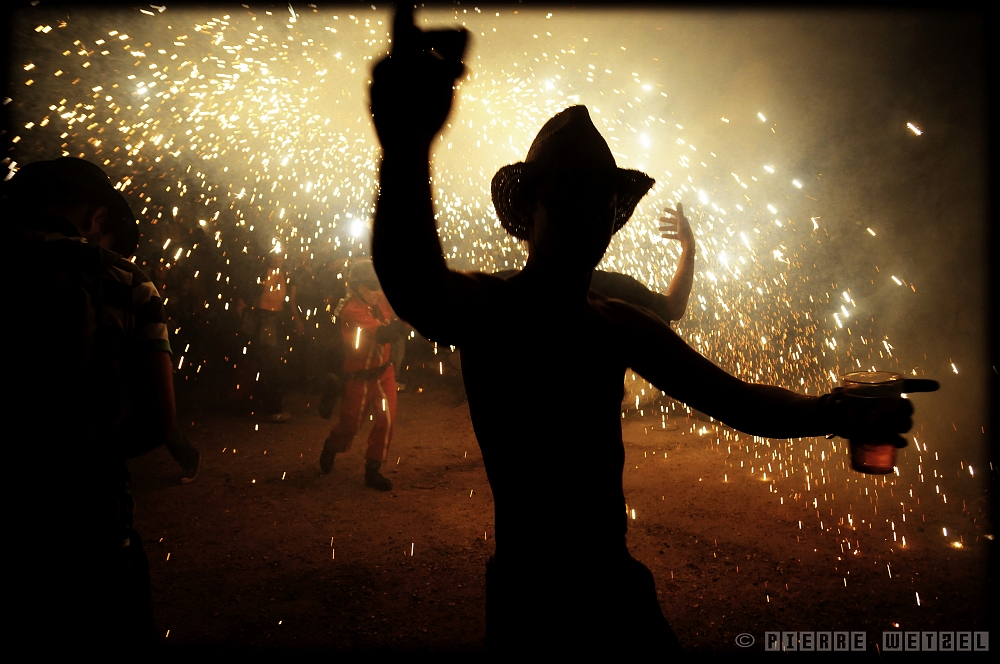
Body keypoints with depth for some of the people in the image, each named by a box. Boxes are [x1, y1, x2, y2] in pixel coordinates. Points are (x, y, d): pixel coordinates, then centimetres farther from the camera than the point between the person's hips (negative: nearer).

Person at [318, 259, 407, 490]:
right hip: (359, 378, -5)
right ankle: (330, 448, 45)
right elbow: (382, 334, -36)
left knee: (387, 420, -3)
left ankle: (372, 470, 12)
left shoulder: (379, 300, -1)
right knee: (350, 426, 12)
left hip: (383, 371, 6)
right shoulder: (351, 310, -23)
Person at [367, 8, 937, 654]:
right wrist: (408, 153, -58)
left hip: (622, 588, 5)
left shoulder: (622, 324, 3)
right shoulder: (487, 303, -15)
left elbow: (739, 400, 5)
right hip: (529, 601, -5)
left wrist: (834, 412, -12)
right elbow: (419, 289, -39)